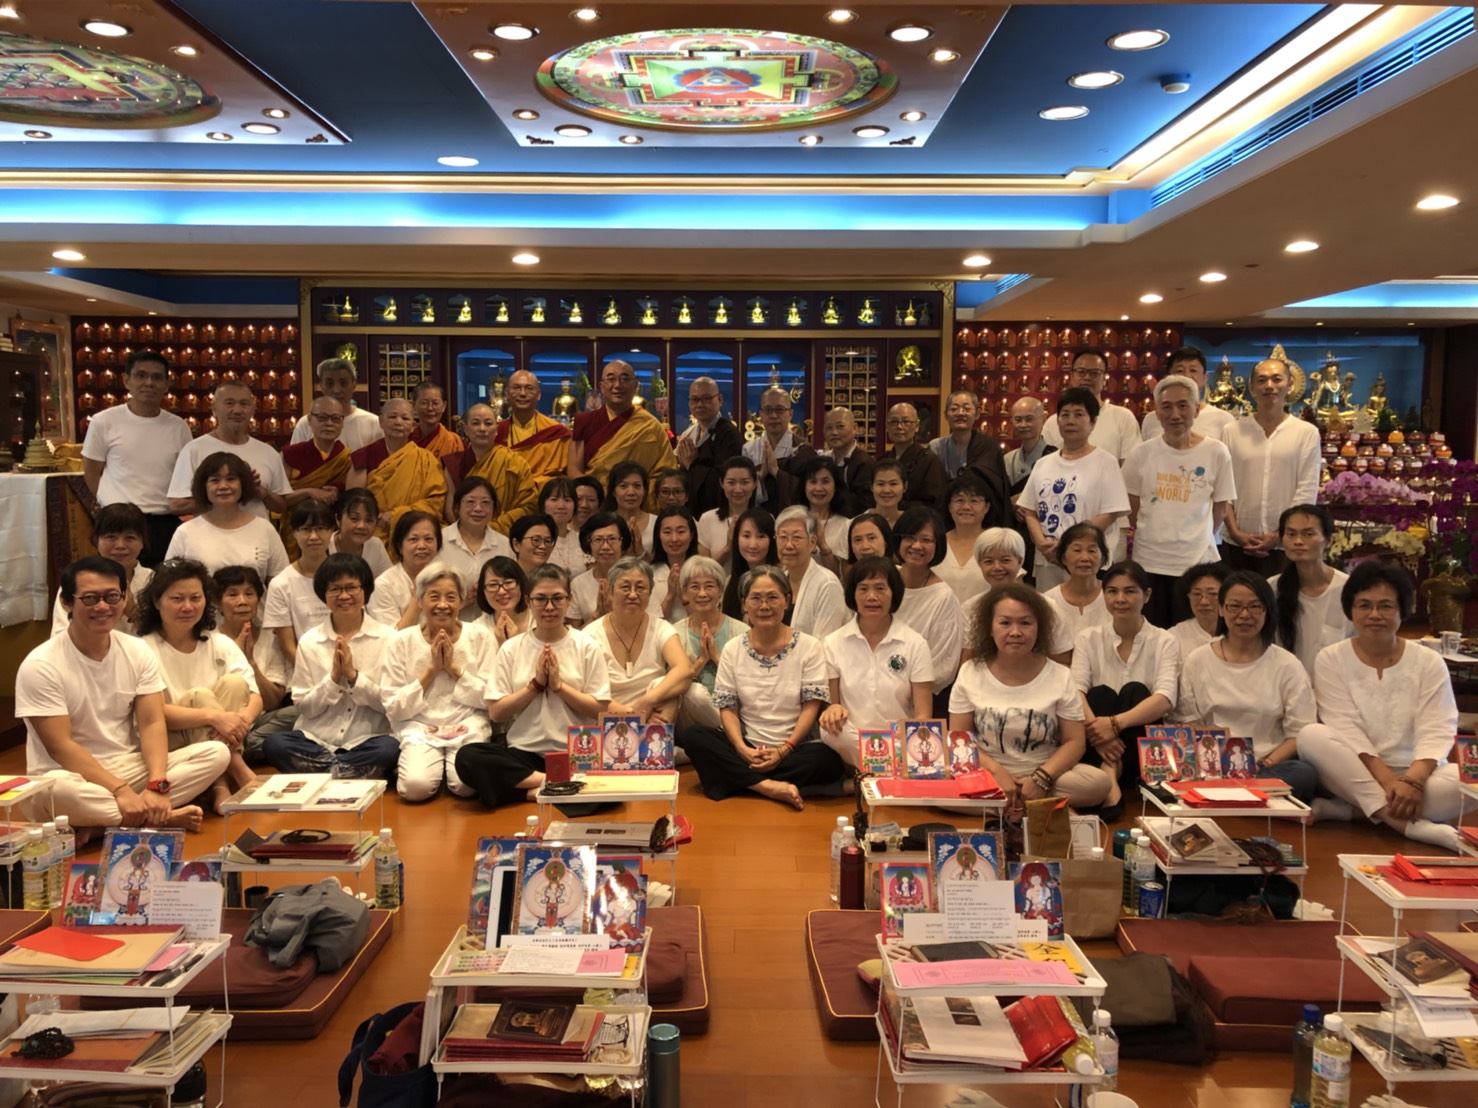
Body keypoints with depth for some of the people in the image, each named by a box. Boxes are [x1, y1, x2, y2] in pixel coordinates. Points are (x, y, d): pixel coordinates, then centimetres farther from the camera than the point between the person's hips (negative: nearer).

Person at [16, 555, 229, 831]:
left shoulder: (138, 652, 2)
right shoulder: (40, 666, -12)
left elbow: (152, 724, -5)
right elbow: (60, 747, -16)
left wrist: (157, 786, -22)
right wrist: (120, 790, -25)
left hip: (131, 768, 5)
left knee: (216, 753, -16)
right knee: (56, 788, -40)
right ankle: (163, 817, -21)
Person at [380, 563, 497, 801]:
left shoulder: (480, 637, 3)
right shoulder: (402, 641, 2)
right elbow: (394, 707, -1)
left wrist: (454, 667, -10)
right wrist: (431, 669, -9)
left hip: (468, 728, 0)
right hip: (419, 729, 0)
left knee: (466, 785, -27)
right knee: (416, 786, -28)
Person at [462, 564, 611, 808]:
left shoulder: (587, 647, 4)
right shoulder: (511, 649, 6)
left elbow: (599, 710, -1)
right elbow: (496, 712, 2)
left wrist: (558, 685, -10)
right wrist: (535, 684, -8)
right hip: (524, 753, 2)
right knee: (467, 758, -27)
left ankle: (533, 791, -16)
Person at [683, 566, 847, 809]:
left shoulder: (809, 647, 2)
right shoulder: (732, 650, 8)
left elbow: (812, 706, -4)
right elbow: (727, 708, 3)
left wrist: (784, 750, -16)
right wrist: (742, 749, -15)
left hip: (795, 750, -2)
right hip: (746, 750, 2)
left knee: (828, 757, -33)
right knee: (694, 737, -24)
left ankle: (746, 782, -22)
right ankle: (771, 786, -31)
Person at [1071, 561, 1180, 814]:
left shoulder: (1164, 642, 2)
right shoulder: (1088, 638, 5)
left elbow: (1165, 699, -16)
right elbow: (1076, 690, -12)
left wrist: (1115, 723, -33)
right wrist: (1094, 728, -34)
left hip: (1142, 746, 0)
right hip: (1095, 747, 1)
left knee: (1135, 691, -23)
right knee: (1101, 693, -24)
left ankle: (1110, 775, -41)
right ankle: (1108, 782, -44)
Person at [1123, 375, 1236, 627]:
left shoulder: (1216, 453, -4)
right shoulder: (1142, 453, -2)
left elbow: (1220, 509, 4)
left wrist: (1197, 540, 6)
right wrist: (1150, 535, 8)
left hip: (1197, 562, -1)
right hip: (1149, 561, 1)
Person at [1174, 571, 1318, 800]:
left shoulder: (1287, 665, 10)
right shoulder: (1196, 662, 12)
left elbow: (1301, 733, 4)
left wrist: (1266, 763, -13)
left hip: (1272, 767, 1)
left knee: (1306, 774, -35)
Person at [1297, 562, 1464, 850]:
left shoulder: (1429, 663, 3)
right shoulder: (1331, 660, 1)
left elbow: (1435, 732, -8)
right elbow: (1345, 728, -9)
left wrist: (1413, 780, -27)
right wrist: (1387, 780, -24)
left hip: (1415, 775, 1)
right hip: (1355, 775, -1)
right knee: (1311, 735, -30)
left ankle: (1343, 810, -26)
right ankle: (1405, 823, -35)